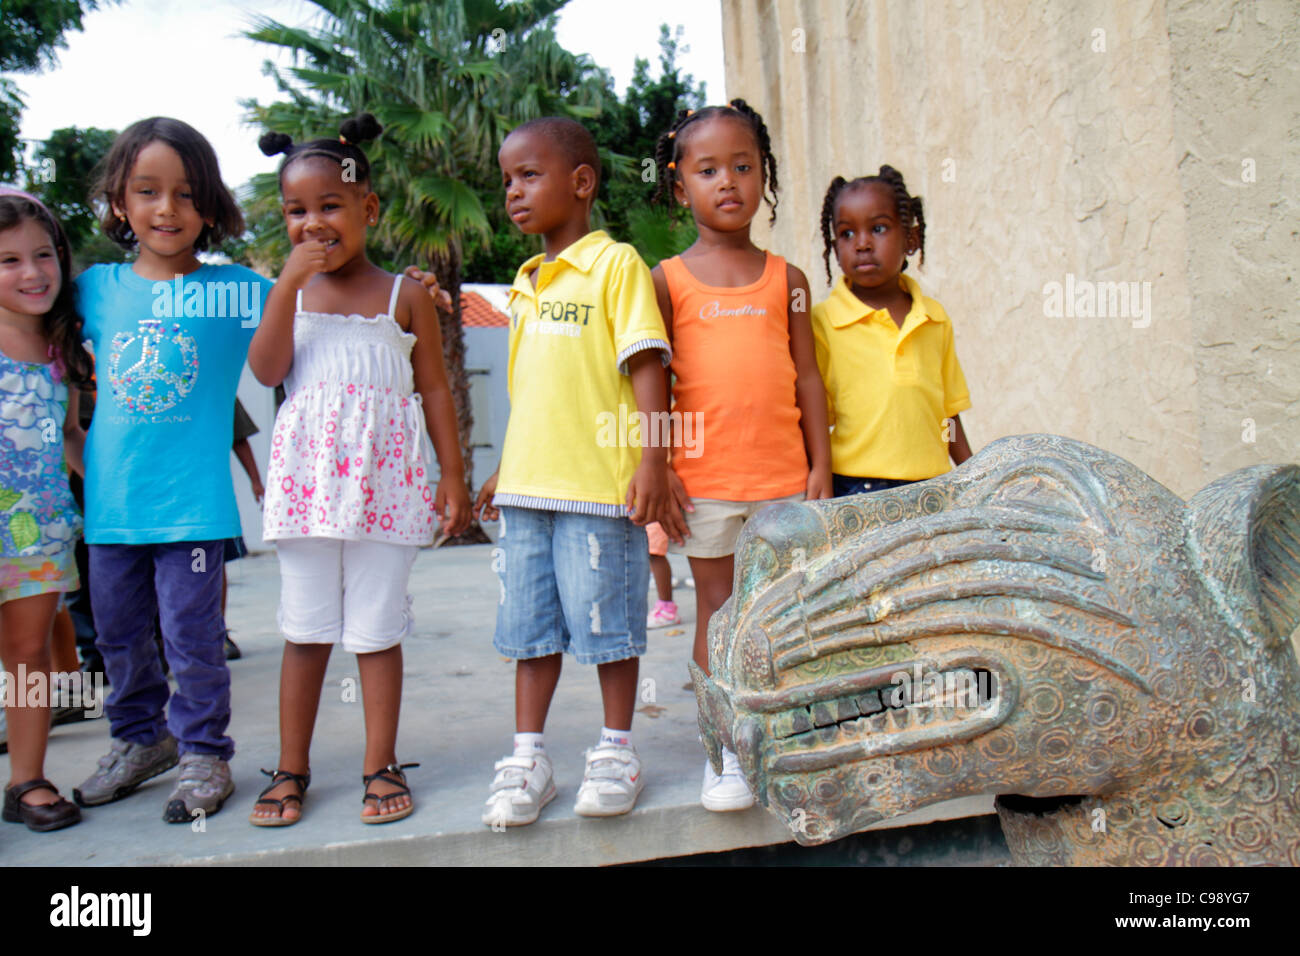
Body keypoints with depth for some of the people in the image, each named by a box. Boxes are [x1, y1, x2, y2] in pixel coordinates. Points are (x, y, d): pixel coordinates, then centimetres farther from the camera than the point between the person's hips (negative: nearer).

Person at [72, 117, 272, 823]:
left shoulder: (234, 290, -4)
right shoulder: (97, 287, 5)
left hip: (192, 501, -4)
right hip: (110, 500, 4)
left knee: (191, 635, 3)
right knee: (117, 631, 16)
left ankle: (203, 753, 20)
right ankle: (139, 738, 36)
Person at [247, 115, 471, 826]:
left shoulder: (404, 295, 4)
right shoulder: (292, 292, 9)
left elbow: (434, 389, 6)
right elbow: (267, 371, -5)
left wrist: (452, 473, 2)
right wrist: (288, 285, -12)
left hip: (383, 481, -2)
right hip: (307, 478, 2)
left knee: (376, 627, 4)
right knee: (304, 628, 8)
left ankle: (381, 766, 15)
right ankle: (291, 769, 19)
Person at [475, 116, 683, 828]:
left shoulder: (615, 263, -4)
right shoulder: (525, 282, 17)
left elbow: (646, 367, -10)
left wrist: (653, 463, -18)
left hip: (598, 483, -6)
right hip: (527, 484, 7)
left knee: (607, 622, 3)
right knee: (531, 627, 10)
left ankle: (616, 750, 19)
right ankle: (527, 756, 21)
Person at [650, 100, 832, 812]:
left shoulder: (786, 279, 8)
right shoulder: (669, 279, 3)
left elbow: (807, 377, 8)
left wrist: (820, 466, 3)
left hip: (783, 475, 2)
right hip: (703, 475, -1)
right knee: (717, 611, 6)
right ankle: (724, 751, 17)